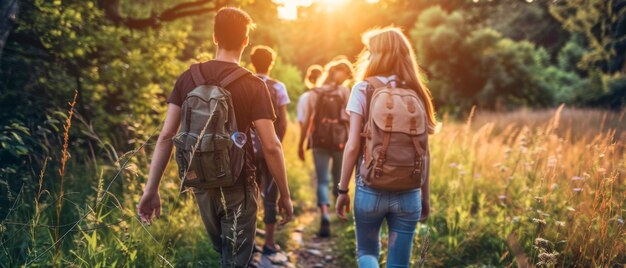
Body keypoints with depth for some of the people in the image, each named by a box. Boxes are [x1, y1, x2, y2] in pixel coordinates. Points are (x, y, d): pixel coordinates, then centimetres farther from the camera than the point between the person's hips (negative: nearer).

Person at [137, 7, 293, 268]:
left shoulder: (188, 78, -3)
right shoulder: (253, 85, -13)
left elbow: (166, 136, -6)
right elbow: (271, 146, -17)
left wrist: (150, 190, -1)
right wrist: (285, 195, -6)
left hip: (201, 185, 4)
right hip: (238, 187, -4)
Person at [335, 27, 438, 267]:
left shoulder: (364, 90, -5)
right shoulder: (417, 94, 5)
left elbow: (353, 146, -9)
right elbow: (424, 153, 5)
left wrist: (343, 189, 0)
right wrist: (425, 196, 14)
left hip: (371, 190, -2)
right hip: (409, 194, 3)